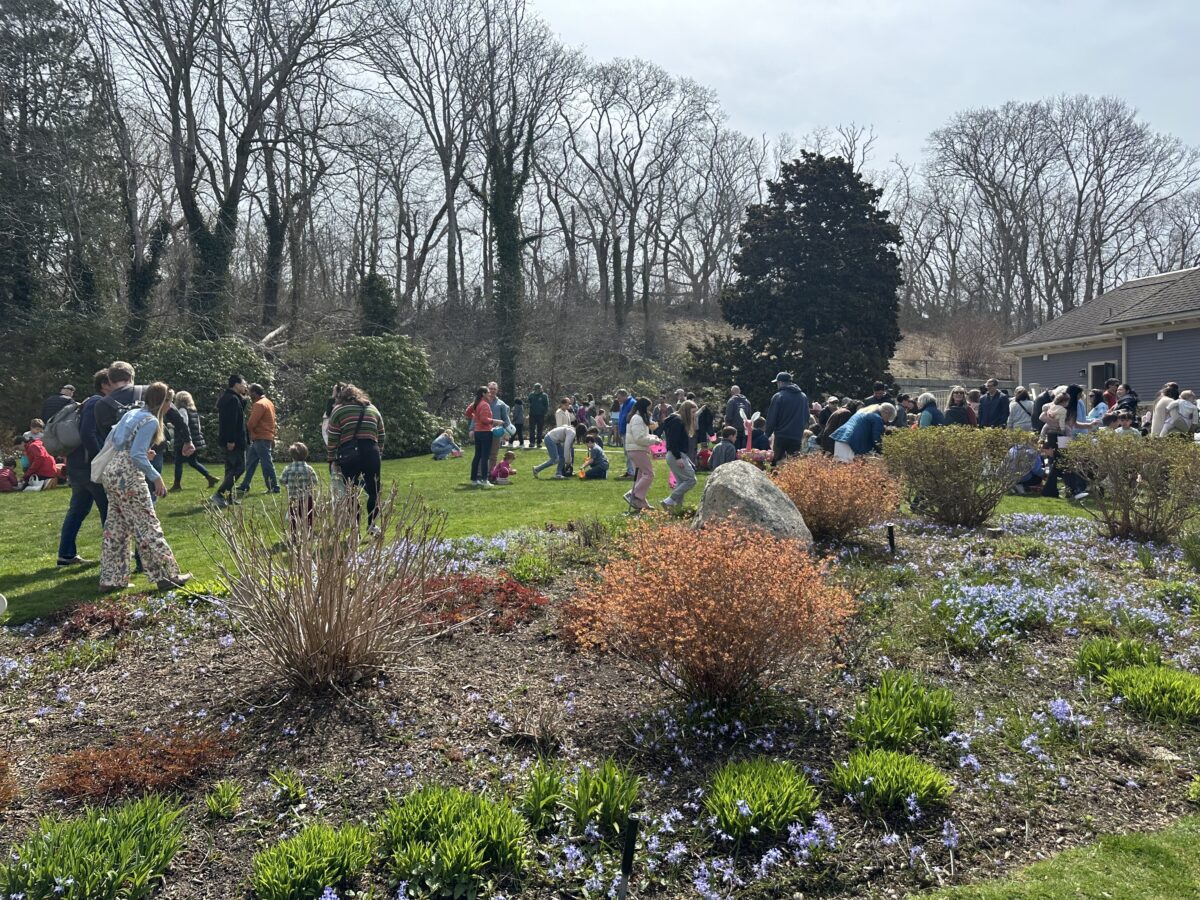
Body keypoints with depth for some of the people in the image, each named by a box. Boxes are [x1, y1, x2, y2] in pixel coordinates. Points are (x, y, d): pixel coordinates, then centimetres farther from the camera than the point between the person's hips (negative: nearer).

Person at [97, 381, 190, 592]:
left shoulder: (132, 413, 14)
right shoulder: (151, 421, -11)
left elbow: (109, 441, 19)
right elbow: (137, 456, -19)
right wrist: (156, 477, -12)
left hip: (110, 472, 9)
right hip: (127, 475, -9)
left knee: (116, 527, 13)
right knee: (147, 526, -4)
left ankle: (111, 579, 17)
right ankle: (167, 576, 1)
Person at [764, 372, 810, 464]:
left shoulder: (778, 396, -7)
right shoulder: (803, 397, 9)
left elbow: (771, 419, -7)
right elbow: (807, 418, 15)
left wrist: (767, 434, 3)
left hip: (781, 437, -4)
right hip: (797, 437, 4)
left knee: (777, 463, 5)